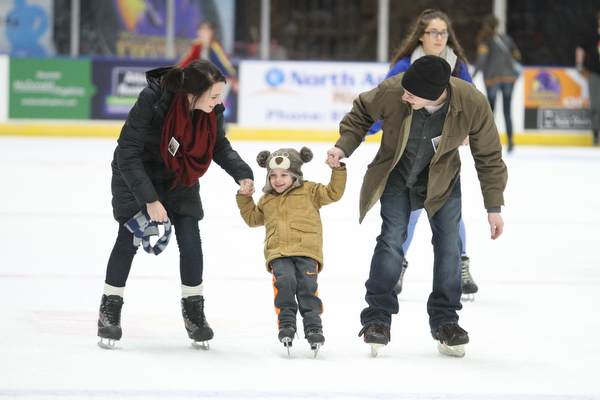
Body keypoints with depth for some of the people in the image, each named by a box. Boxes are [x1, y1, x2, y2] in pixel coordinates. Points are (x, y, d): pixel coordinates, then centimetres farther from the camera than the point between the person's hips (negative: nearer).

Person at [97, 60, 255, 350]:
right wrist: (149, 199, -32)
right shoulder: (152, 100, -35)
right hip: (135, 175, -4)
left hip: (179, 178, 4)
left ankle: (193, 311, 11)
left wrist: (242, 174, -19)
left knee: (190, 240, -5)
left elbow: (220, 146, -1)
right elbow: (128, 152, -30)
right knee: (129, 238, -6)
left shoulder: (212, 110, -21)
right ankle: (110, 310, 11)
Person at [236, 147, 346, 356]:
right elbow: (253, 218, 36)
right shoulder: (267, 200, 24)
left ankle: (313, 326, -11)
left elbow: (333, 193, 10)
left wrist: (338, 170, 0)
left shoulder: (309, 191, 13)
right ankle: (286, 324, -17)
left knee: (307, 285, -18)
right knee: (284, 281, -25)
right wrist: (244, 197, 26)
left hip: (307, 252, -2)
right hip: (278, 254, 2)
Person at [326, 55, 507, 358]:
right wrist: (344, 146, -19)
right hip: (395, 174, -1)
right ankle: (377, 318, 1)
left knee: (448, 242, -4)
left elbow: (488, 157, -15)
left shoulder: (473, 105, -31)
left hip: (441, 178, 1)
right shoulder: (391, 92, -33)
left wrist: (494, 207, -12)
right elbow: (361, 113, -7)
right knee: (391, 239, -10)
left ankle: (444, 321, 10)